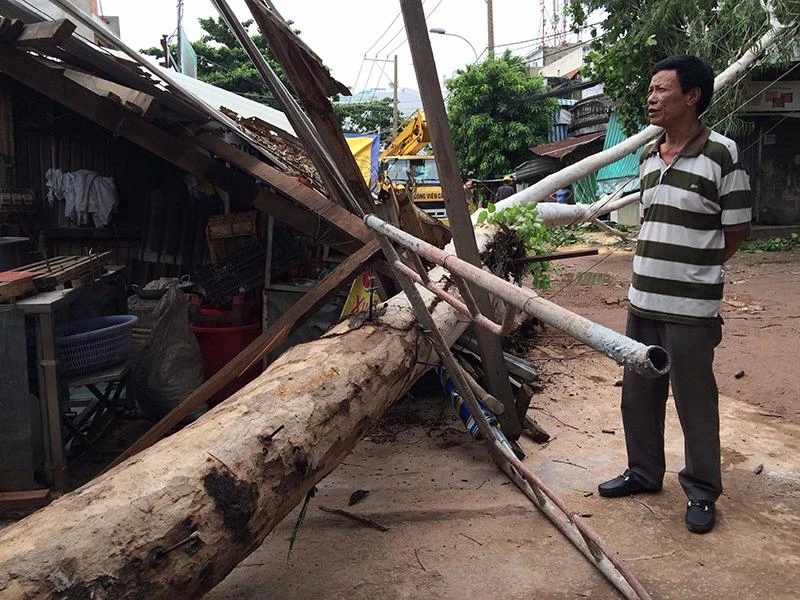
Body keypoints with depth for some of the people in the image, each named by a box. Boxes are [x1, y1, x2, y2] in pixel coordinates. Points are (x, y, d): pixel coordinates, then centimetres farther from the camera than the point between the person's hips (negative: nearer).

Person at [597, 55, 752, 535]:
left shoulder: (722, 154, -10)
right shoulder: (648, 157, 10)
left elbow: (736, 230, -6)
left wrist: (699, 274, 2)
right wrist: (653, 273, 12)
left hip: (691, 309, -7)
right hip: (642, 301, 7)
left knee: (695, 403, 5)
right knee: (638, 395, 17)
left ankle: (702, 493, 24)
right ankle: (644, 473, 36)